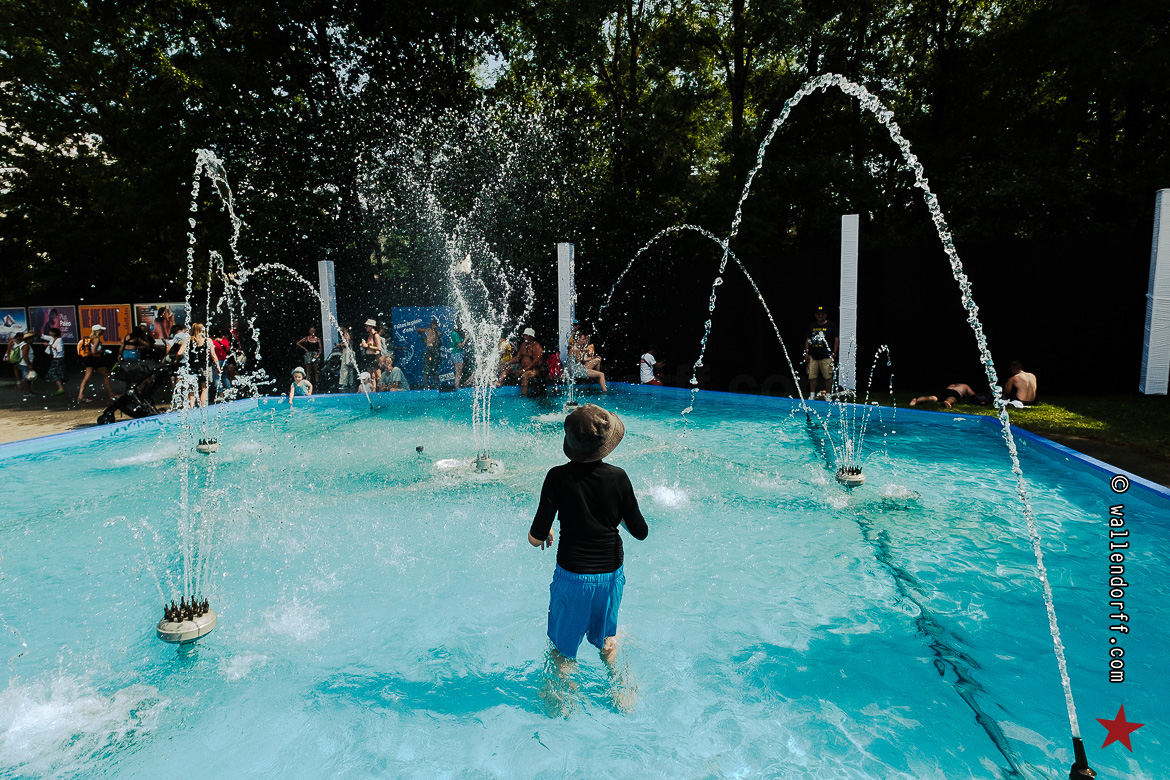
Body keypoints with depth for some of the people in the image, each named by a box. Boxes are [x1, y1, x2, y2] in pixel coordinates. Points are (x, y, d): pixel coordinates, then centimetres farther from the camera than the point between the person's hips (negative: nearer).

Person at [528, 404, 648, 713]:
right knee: (607, 638, 30)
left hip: (572, 576, -3)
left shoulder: (558, 477, -17)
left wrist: (541, 535, 7)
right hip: (611, 573, 3)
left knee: (563, 648, 20)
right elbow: (641, 532, -4)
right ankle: (619, 690, 33)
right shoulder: (618, 477, -11)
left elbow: (536, 538, -15)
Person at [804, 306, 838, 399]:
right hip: (813, 357, 4)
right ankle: (812, 395, 11)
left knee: (828, 377, -4)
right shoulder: (811, 326, 14)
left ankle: (828, 395, 4)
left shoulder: (831, 325, 4)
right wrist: (806, 353, 10)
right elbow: (808, 340, 17)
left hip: (826, 357, -3)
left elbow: (836, 339, 3)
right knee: (812, 377, 4)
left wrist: (834, 353, -3)